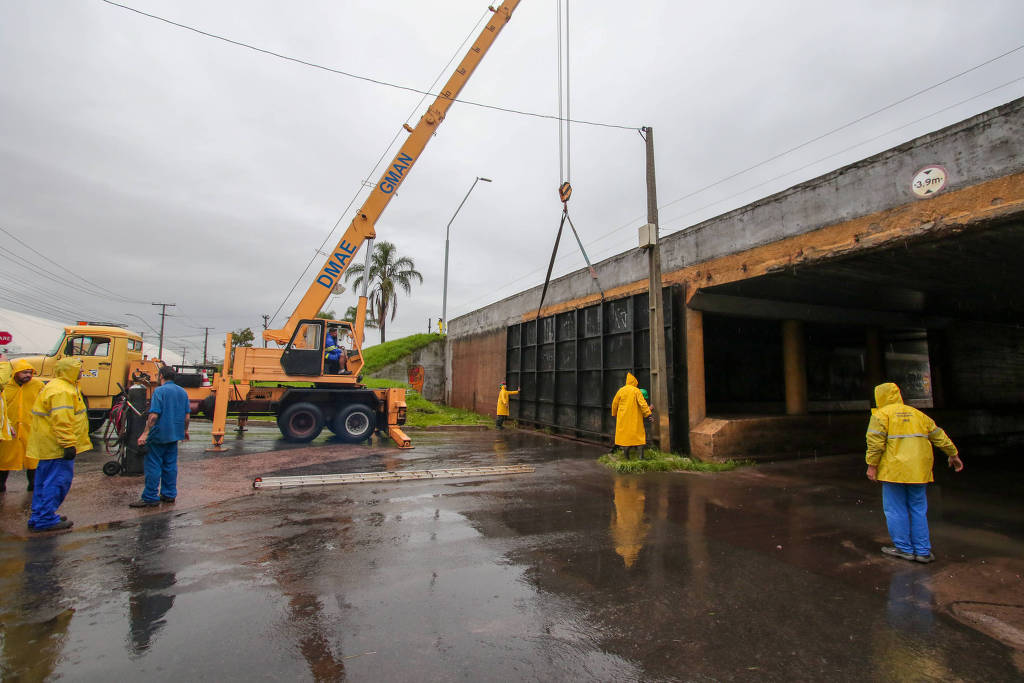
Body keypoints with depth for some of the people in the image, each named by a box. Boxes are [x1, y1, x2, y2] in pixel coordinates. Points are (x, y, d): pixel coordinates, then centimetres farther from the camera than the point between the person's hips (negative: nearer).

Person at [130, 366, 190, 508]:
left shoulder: (159, 391, -12)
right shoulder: (182, 392, 9)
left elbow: (154, 415, -19)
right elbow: (186, 416, 12)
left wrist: (145, 433, -16)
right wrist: (185, 430, 24)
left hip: (159, 434, -7)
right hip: (174, 435, 7)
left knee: (153, 466, 0)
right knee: (170, 465, 12)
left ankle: (150, 498, 4)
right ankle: (169, 495, 17)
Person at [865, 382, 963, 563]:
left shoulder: (881, 415, -6)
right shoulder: (917, 414, 14)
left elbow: (875, 442, -14)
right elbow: (939, 436, 20)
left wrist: (872, 465, -10)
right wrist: (953, 454, 32)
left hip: (894, 470, -6)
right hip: (918, 471, 6)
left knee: (896, 510, 4)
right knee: (918, 509, 13)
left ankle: (904, 548, 12)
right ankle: (923, 551, 17)